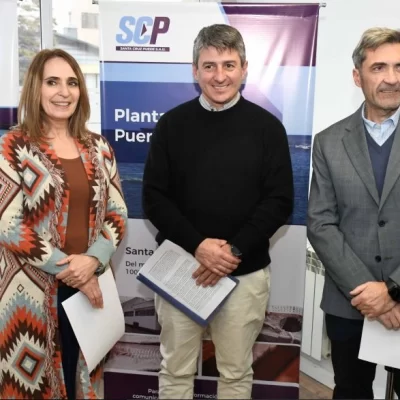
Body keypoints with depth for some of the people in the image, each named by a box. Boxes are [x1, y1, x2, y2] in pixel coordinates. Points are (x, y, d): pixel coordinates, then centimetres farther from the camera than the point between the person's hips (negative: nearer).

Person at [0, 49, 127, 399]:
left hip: (91, 283, 4)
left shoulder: (97, 147, 7)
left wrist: (92, 260, -12)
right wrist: (70, 269, -14)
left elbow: (117, 214, 5)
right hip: (34, 291, -4)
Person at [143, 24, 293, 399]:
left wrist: (234, 250, -15)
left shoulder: (266, 127, 0)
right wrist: (198, 246, -15)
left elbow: (279, 201, -4)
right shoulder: (172, 125, 1)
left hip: (245, 272, 0)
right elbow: (154, 198, -2)